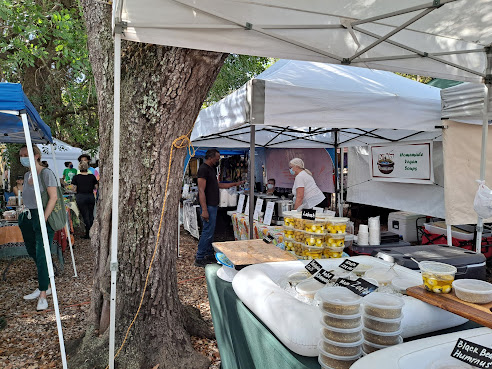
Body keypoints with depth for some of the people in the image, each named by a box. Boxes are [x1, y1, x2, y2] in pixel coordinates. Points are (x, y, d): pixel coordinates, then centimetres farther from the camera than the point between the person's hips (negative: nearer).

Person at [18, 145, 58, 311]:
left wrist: (44, 219, -20)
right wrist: (24, 214, 11)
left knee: (41, 256, -7)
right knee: (34, 254, 13)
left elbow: (53, 197, -15)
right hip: (28, 217, 8)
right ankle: (45, 286, 28)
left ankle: (43, 295, 1)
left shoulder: (46, 173, -10)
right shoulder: (27, 175, 14)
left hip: (43, 217, -8)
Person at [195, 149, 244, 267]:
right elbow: (201, 191, -20)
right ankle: (199, 258, 0)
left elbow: (218, 185, 26)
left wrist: (235, 184, 25)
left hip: (213, 205, 10)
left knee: (210, 231, 15)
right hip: (207, 206, -10)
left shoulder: (212, 169, 16)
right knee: (208, 231, -8)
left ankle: (209, 255, 24)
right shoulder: (203, 169, -15)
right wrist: (204, 210, -25)